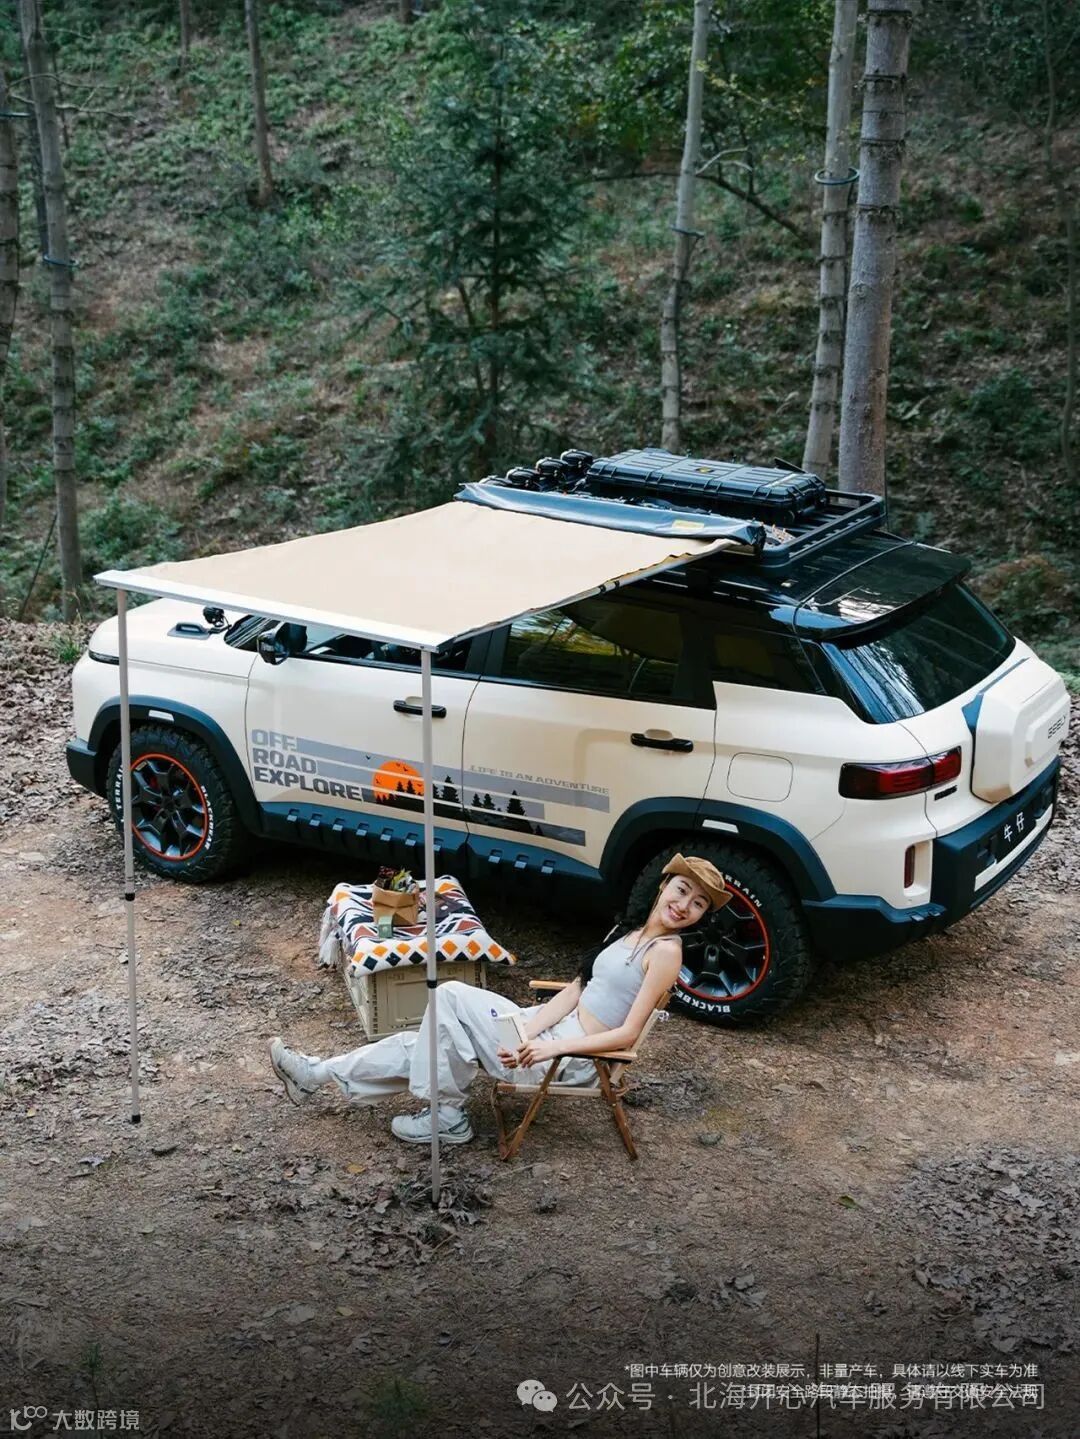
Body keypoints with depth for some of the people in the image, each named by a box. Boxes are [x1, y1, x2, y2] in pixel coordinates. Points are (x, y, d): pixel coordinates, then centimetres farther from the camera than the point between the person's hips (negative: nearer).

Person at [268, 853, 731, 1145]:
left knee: (451, 997, -13)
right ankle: (317, 1075, 14)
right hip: (552, 1029, 8)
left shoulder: (664, 951, -14)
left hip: (568, 1059, -8)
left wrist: (549, 1047, -22)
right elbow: (573, 991, 8)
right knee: (429, 1042, 4)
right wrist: (524, 1034, -7)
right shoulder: (629, 930, 11)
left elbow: (626, 1036, -19)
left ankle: (446, 1118, -2)